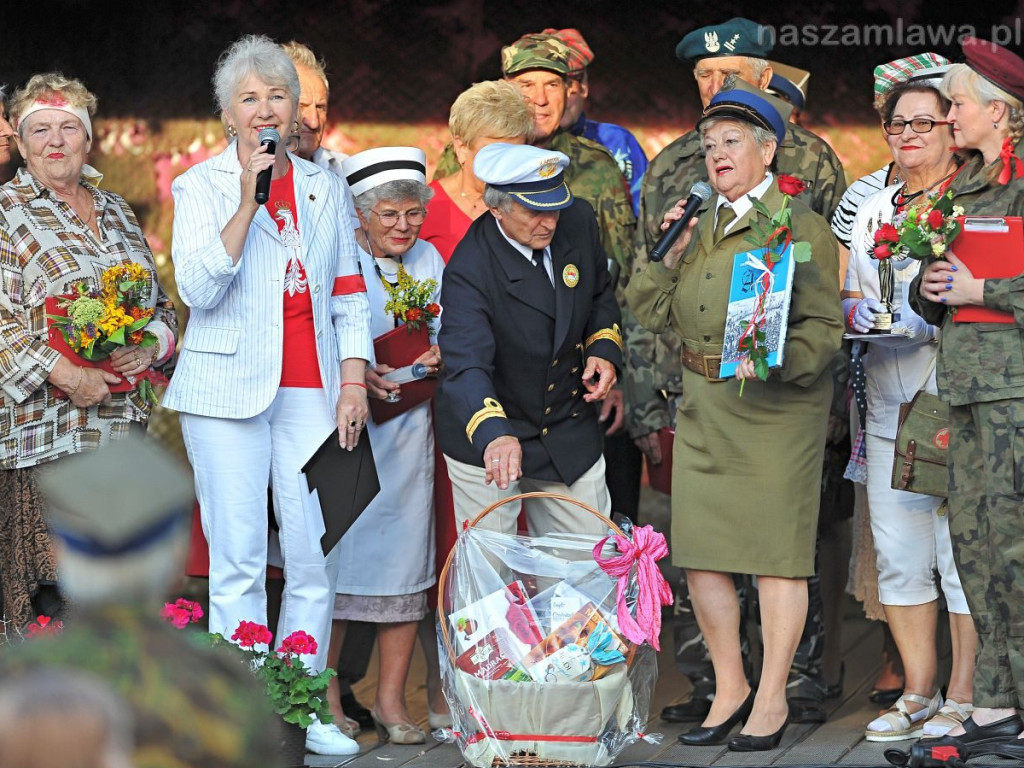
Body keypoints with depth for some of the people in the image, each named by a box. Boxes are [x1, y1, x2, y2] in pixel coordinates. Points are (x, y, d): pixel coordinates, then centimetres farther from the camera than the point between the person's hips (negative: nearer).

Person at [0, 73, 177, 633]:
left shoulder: (116, 211, 17)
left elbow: (160, 303, 21)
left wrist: (151, 348, -1)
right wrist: (64, 374, -19)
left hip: (125, 424, 6)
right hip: (47, 431, -6)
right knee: (55, 592, -9)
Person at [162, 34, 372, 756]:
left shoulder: (325, 186, 13)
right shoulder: (202, 184, 3)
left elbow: (349, 290, 15)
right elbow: (199, 288, -10)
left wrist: (354, 381, 6)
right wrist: (249, 199, -15)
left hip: (312, 390, 3)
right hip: (229, 389, -3)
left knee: (317, 555, 0)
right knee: (238, 556, -4)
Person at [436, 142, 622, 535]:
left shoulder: (578, 221, -8)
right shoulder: (470, 270, -26)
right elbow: (467, 364, -39)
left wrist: (605, 347, -6)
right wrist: (494, 435, -56)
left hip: (568, 429, 5)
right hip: (484, 441, -5)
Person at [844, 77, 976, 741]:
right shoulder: (873, 212, 17)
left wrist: (939, 322, -19)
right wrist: (855, 310, 5)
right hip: (890, 405, 6)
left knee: (964, 555, -6)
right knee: (899, 555, 7)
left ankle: (965, 698, 3)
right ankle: (919, 694, 16)